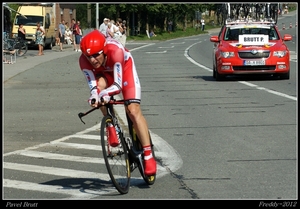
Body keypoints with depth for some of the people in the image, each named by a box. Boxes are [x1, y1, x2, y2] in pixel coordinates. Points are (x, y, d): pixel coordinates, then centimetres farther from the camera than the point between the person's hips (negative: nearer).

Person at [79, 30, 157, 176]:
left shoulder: (115, 51, -42)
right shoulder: (84, 60, -32)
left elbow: (118, 85, -41)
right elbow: (93, 85, -30)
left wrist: (105, 93, -60)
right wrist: (94, 96, -52)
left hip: (124, 67, -3)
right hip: (104, 72, 3)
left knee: (133, 110, -15)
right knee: (100, 84, -34)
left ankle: (148, 156, -10)